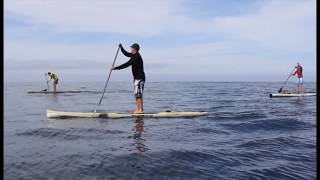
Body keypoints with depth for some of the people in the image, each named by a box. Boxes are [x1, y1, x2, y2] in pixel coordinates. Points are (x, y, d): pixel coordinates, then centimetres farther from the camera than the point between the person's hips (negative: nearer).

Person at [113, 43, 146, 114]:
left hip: (139, 78, -10)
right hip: (137, 77, 10)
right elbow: (126, 54, 30)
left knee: (138, 94, -10)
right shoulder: (134, 55, 14)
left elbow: (127, 64, -21)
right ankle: (137, 109, 15)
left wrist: (116, 68, -18)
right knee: (137, 94, 11)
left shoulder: (136, 56, -17)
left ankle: (140, 110, -8)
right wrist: (121, 48, 18)